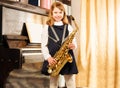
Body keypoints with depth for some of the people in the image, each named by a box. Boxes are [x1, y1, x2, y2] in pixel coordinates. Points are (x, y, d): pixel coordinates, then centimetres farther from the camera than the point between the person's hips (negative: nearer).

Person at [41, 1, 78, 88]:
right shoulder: (47, 27, 3)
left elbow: (74, 43, 9)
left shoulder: (68, 27, 7)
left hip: (67, 58, 1)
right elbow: (44, 45, 2)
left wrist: (73, 46, -15)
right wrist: (48, 57, -11)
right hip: (53, 60, 0)